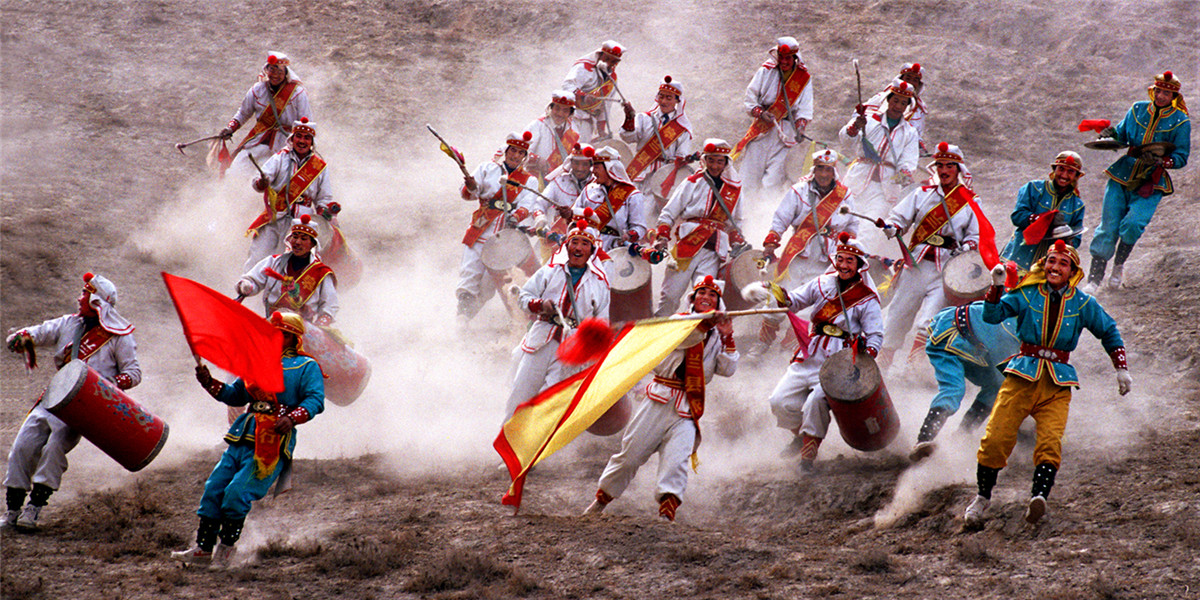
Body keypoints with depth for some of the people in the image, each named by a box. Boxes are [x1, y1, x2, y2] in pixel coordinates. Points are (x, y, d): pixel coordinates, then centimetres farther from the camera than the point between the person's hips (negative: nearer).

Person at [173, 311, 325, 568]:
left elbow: (315, 400, -9)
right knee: (214, 488, -2)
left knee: (237, 492, -17)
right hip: (242, 439, 7)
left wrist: (292, 418, -25)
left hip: (272, 444, -7)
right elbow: (236, 395, 25)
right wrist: (209, 383, 9)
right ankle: (203, 549, 4)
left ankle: (227, 547, 1)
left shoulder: (306, 367, 4)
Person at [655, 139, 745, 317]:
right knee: (670, 296, -5)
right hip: (687, 245, -2)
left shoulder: (735, 188, 16)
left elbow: (735, 221, 30)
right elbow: (669, 213, 7)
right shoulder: (693, 183, 6)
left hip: (713, 251, 2)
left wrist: (736, 239, 12)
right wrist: (662, 236, -7)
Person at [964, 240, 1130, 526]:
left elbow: (1109, 332, 21)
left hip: (1058, 383, 0)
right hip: (1022, 375, 0)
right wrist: (997, 287, -20)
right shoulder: (1026, 294, 4)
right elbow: (992, 316, -5)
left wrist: (1121, 369, 14)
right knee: (996, 438, -11)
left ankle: (1038, 497, -37)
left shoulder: (1083, 304, 7)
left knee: (1050, 442, -22)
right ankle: (983, 497, 7)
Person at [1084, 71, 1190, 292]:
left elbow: (1181, 157, -2)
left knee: (1132, 224, -22)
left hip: (1151, 183, -2)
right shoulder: (1137, 110, 6)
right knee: (1108, 227, -3)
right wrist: (1112, 134, -8)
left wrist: (1160, 161, -21)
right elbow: (1122, 136, 14)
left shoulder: (1180, 122, -2)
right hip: (1122, 176, 2)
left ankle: (1119, 265, 3)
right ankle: (1094, 279, 5)